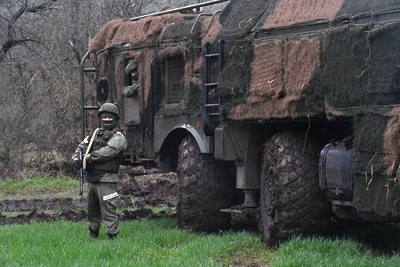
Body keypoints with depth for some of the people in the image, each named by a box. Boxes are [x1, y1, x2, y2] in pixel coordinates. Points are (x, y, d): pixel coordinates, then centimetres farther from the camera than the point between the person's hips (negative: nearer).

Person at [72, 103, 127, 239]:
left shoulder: (118, 137, -6)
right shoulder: (96, 133, 17)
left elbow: (106, 152, -21)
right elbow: (82, 146, 14)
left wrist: (87, 158, -17)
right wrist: (76, 158, -7)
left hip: (106, 180, -7)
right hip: (92, 178, 7)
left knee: (108, 210, -10)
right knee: (92, 209, 17)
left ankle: (112, 236, -7)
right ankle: (93, 235, 31)